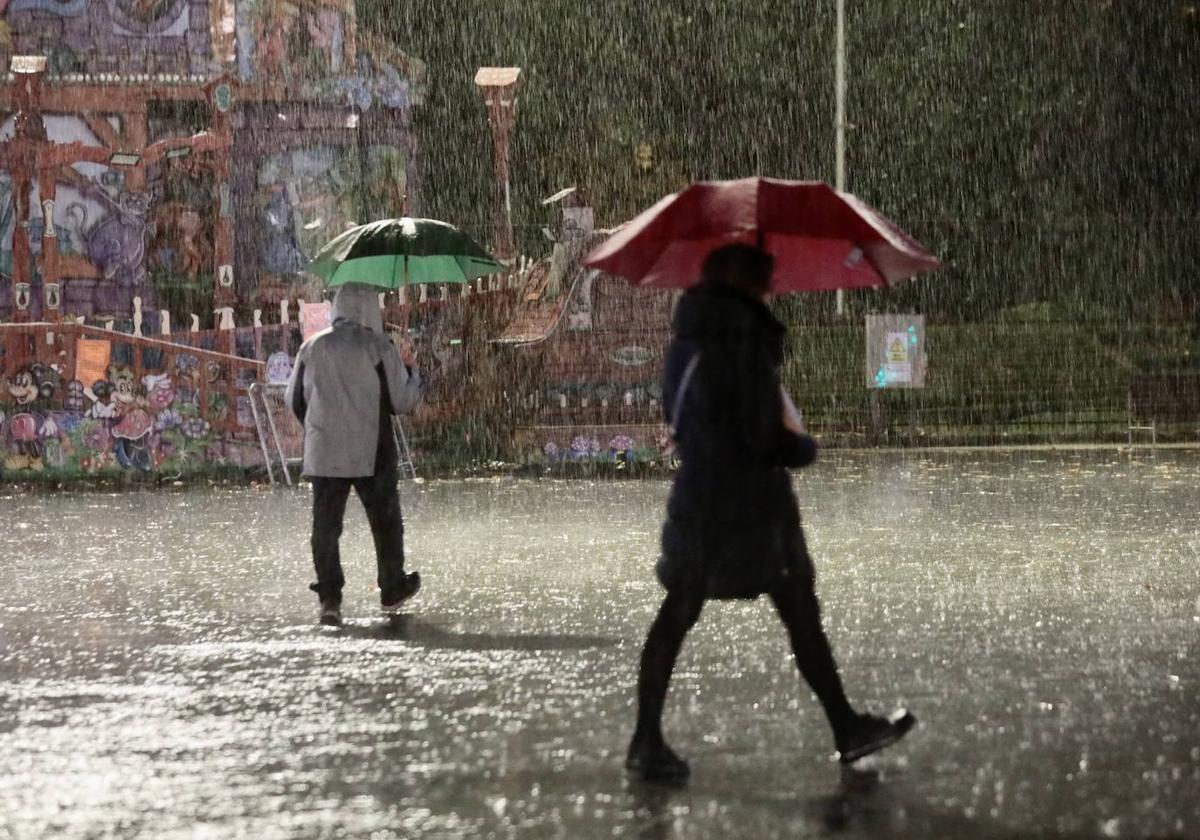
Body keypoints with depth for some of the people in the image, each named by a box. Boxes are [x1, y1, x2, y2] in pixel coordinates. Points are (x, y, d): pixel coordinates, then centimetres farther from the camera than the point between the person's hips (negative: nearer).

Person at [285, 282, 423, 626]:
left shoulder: (312, 348, 3)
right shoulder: (379, 349, -8)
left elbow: (295, 401, 9)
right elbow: (403, 402, -8)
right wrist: (410, 369, 10)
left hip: (323, 453, 2)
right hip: (371, 455, -2)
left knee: (325, 525, 4)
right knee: (385, 521, 13)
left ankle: (329, 598, -4)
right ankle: (392, 591, 23)